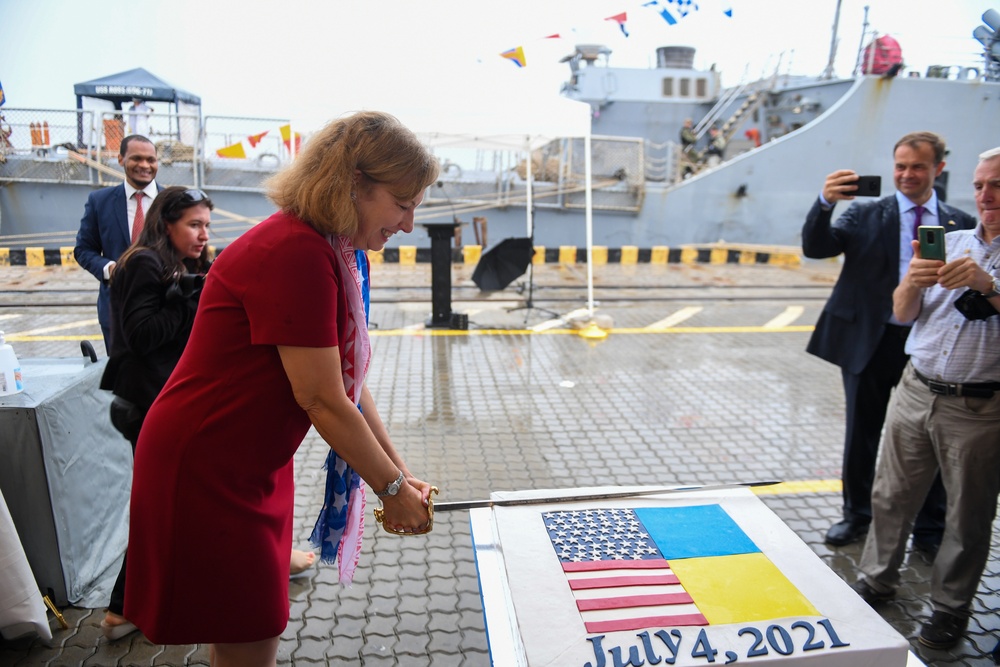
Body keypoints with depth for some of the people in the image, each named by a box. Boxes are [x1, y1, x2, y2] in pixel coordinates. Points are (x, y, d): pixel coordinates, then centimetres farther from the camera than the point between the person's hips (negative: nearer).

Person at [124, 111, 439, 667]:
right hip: (204, 468, -9)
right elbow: (322, 401, -25)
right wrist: (392, 487, -14)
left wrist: (399, 470, 0)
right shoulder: (296, 254, -28)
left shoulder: (343, 254, 3)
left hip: (256, 465, 9)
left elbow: (348, 382, 4)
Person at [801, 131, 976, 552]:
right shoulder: (866, 215, 0)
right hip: (870, 342, -1)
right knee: (861, 436, 13)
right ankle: (857, 515, 32)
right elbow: (815, 248, -13)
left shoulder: (961, 225, 4)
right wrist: (825, 203, -29)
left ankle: (930, 531, 30)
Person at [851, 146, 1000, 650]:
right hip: (916, 392, 4)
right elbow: (902, 314, 5)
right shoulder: (949, 242, 10)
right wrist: (912, 281, -14)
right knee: (890, 495, 11)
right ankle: (877, 580, 29)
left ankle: (950, 608, 26)